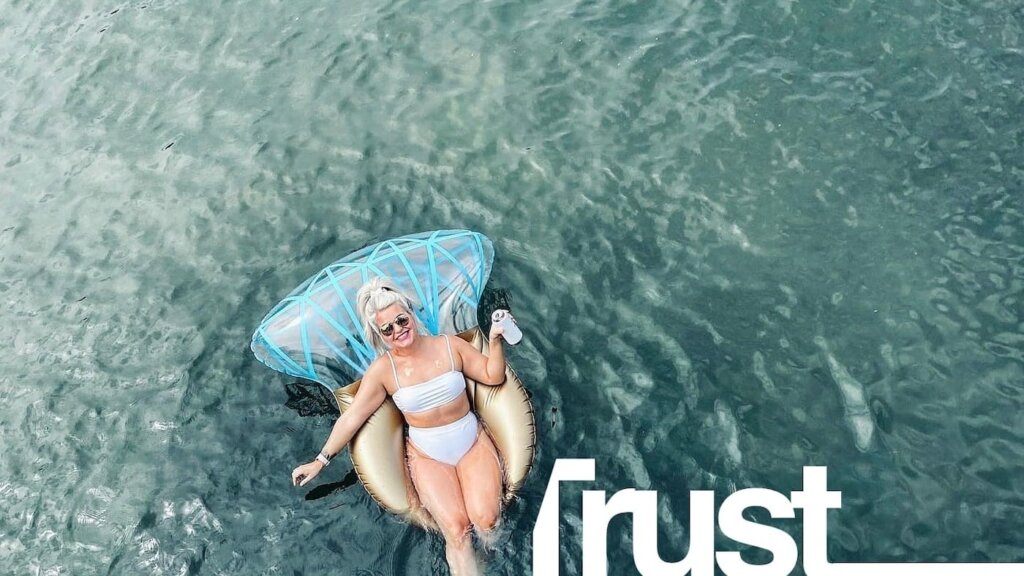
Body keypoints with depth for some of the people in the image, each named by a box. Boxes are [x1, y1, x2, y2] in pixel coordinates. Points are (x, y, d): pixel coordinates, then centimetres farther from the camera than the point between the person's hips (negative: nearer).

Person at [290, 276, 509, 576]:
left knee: (485, 520, -22)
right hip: (428, 455, -1)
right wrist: (320, 460, -3)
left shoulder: (449, 346, -4)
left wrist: (495, 341, -16)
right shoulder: (382, 370, -7)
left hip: (473, 441, 1)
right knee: (455, 529, -23)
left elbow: (493, 376, 0)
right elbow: (351, 418, -3)